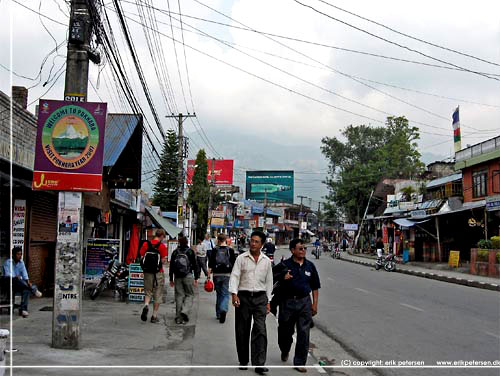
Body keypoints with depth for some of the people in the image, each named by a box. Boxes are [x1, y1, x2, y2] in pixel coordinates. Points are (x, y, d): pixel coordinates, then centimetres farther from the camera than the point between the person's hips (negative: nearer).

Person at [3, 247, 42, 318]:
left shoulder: (21, 263, 11)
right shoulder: (8, 262, -4)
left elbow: (24, 273, -1)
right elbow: (7, 275, -15)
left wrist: (28, 281, -19)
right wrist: (15, 277, -33)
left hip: (19, 285, 4)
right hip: (9, 284, -4)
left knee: (26, 290, -28)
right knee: (16, 279, -37)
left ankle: (23, 309, -33)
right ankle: (34, 290, -33)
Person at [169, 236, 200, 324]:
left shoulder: (175, 252, 8)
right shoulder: (190, 252, 0)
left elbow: (171, 266, 10)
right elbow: (195, 265, -1)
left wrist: (171, 279, 15)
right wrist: (196, 278, 4)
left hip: (177, 277, 3)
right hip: (188, 276, -3)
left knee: (179, 296, 7)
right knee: (189, 295, 7)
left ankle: (178, 318, 7)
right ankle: (185, 311, -16)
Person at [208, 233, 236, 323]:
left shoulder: (215, 250, 0)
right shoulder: (230, 250, 0)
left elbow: (210, 264, -2)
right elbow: (234, 264, 0)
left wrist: (209, 275, 2)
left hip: (217, 275, 1)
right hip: (227, 275, -1)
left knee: (219, 294, 15)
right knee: (225, 294, 1)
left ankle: (218, 313, 21)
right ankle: (224, 310, -23)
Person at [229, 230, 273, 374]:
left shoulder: (266, 261, 9)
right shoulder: (241, 258, 2)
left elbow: (269, 281, 14)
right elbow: (234, 276, -4)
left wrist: (268, 301, 11)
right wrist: (234, 294, -17)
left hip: (260, 297, 1)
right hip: (243, 296, -1)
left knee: (260, 330, -9)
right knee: (242, 331, 6)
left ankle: (259, 364, -9)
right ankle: (243, 361, 21)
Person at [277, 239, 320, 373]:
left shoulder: (309, 266, 7)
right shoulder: (285, 264, -3)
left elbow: (314, 287, 11)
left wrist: (314, 304, 4)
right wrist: (283, 278, -21)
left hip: (304, 302, 2)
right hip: (287, 302, -1)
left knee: (303, 333, -1)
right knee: (285, 331, 13)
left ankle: (299, 362, 9)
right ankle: (285, 351, 44)